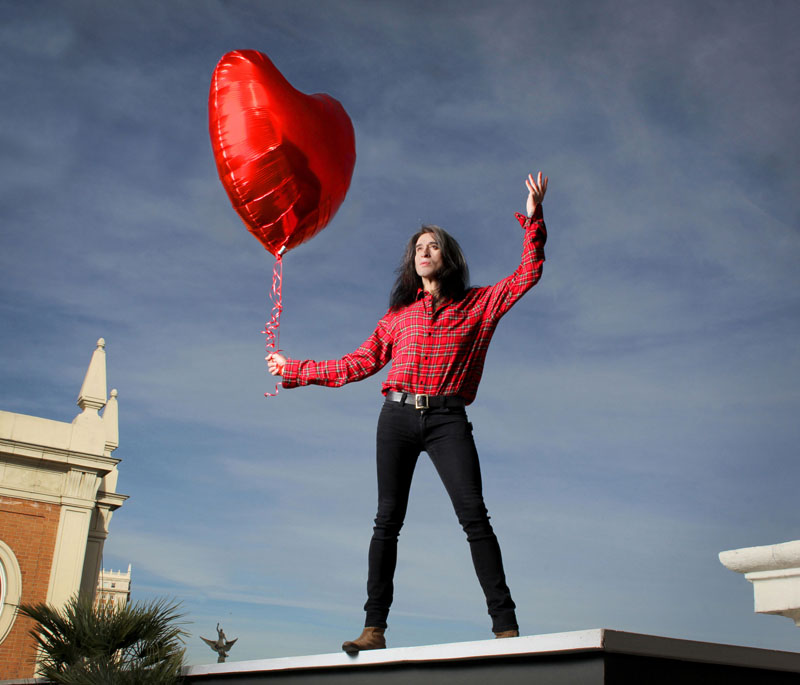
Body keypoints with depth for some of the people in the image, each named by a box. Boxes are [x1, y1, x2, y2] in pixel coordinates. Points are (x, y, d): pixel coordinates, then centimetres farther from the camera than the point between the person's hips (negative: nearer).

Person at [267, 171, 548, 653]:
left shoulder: (478, 304, 13)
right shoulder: (400, 314, 17)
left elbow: (528, 274, 8)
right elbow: (359, 364, 20)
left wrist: (533, 219, 0)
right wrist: (295, 369, 21)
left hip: (447, 419, -2)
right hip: (398, 416, 3)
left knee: (474, 515, -14)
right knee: (388, 519, -1)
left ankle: (505, 625, -13)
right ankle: (375, 627, 1)